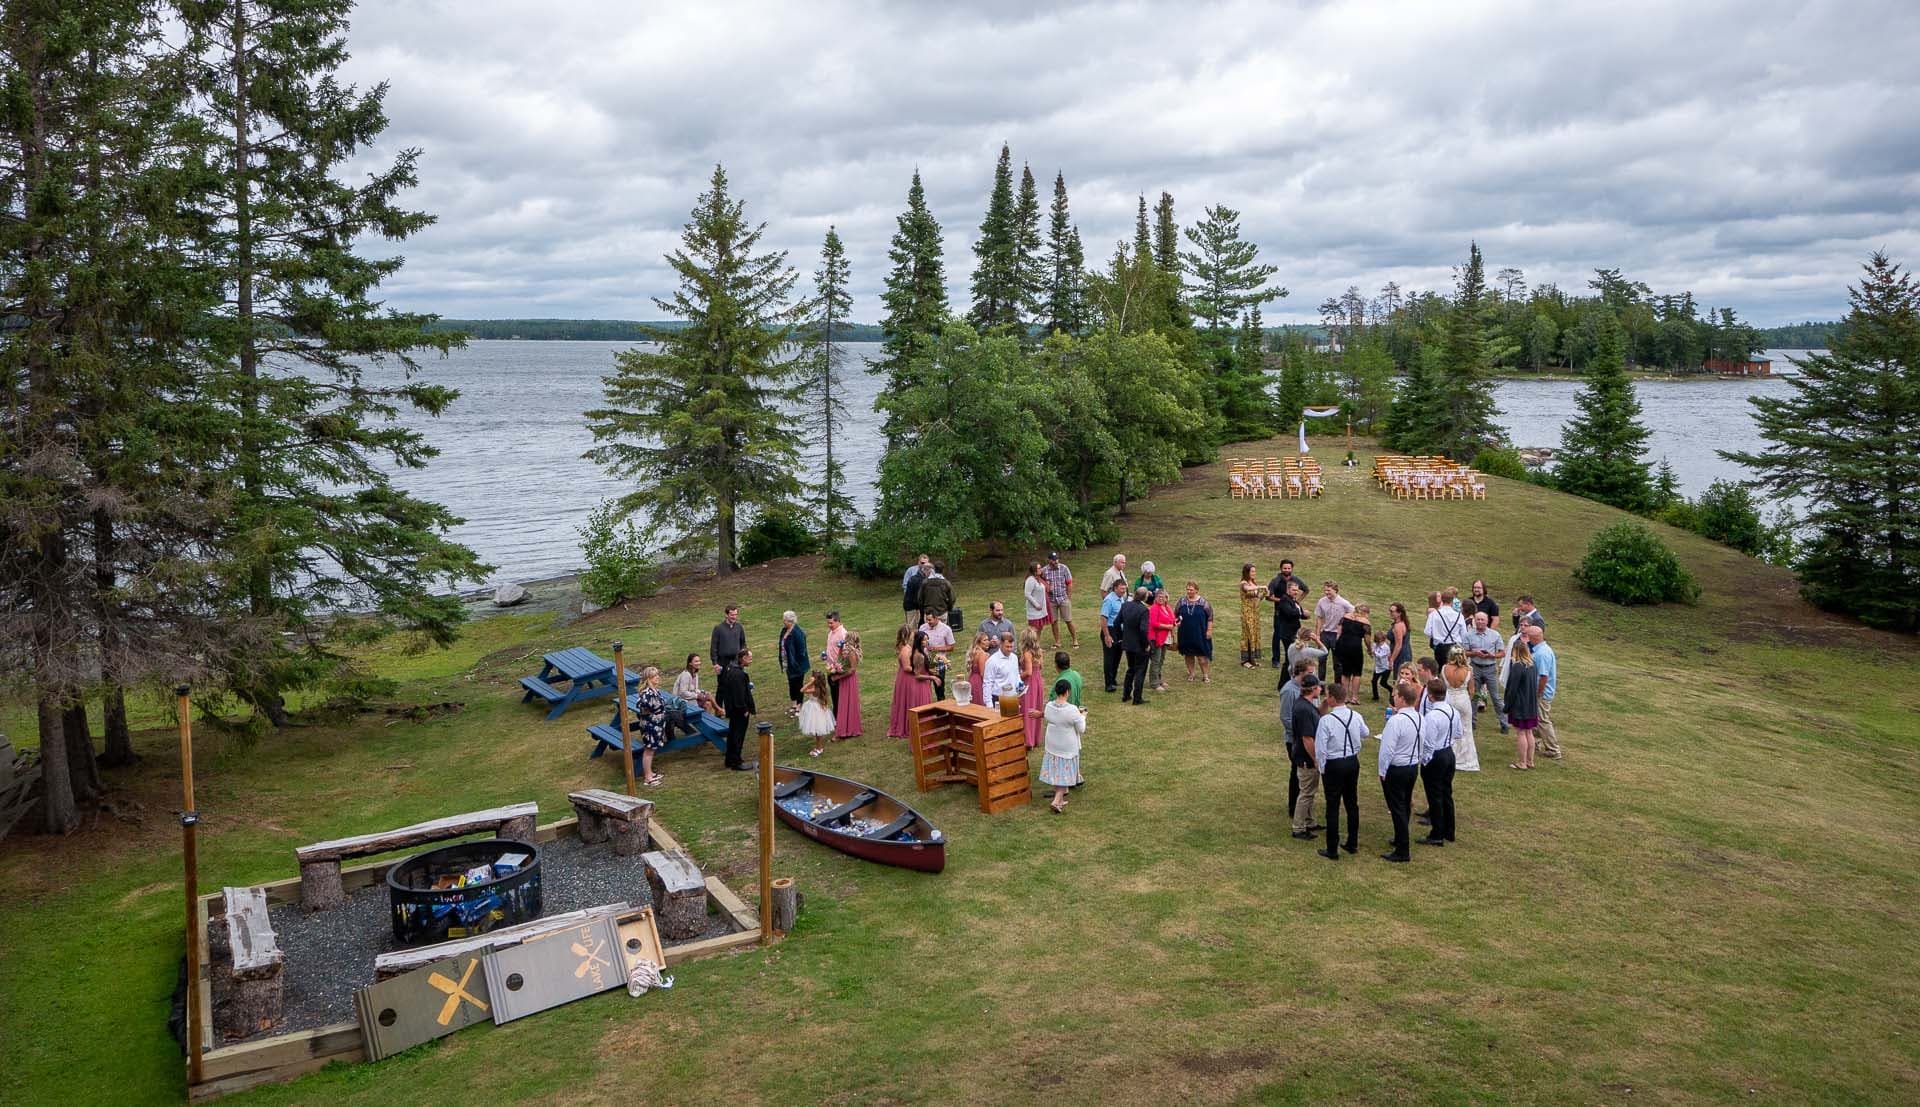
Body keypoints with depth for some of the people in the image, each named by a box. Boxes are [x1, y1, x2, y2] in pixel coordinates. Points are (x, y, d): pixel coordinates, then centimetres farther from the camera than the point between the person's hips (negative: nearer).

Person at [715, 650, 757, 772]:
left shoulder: (729, 668, 6)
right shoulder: (739, 674, -25)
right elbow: (740, 694, -25)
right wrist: (746, 710, -17)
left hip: (731, 708, 10)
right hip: (739, 711, -10)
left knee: (732, 733, 19)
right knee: (738, 735, 0)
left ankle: (730, 760, 29)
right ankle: (736, 762, 8)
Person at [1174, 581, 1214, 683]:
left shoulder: (1203, 602, -4)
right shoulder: (1182, 601, 3)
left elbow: (1210, 617, -2)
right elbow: (1175, 615, 10)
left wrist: (1209, 630, -6)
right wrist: (1176, 622, -6)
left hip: (1200, 633, -3)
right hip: (1185, 634, 3)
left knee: (1202, 655, -2)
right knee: (1188, 654, 11)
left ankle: (1205, 675, 8)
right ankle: (1190, 673, 23)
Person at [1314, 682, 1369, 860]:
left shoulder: (1326, 720, -20)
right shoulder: (1356, 716, -4)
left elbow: (1320, 747, -17)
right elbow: (1365, 734, 15)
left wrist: (1322, 767, -3)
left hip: (1333, 765, -6)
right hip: (1353, 761, 6)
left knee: (1333, 807, 2)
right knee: (1352, 803, 18)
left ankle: (1332, 850, 7)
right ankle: (1352, 843, 29)